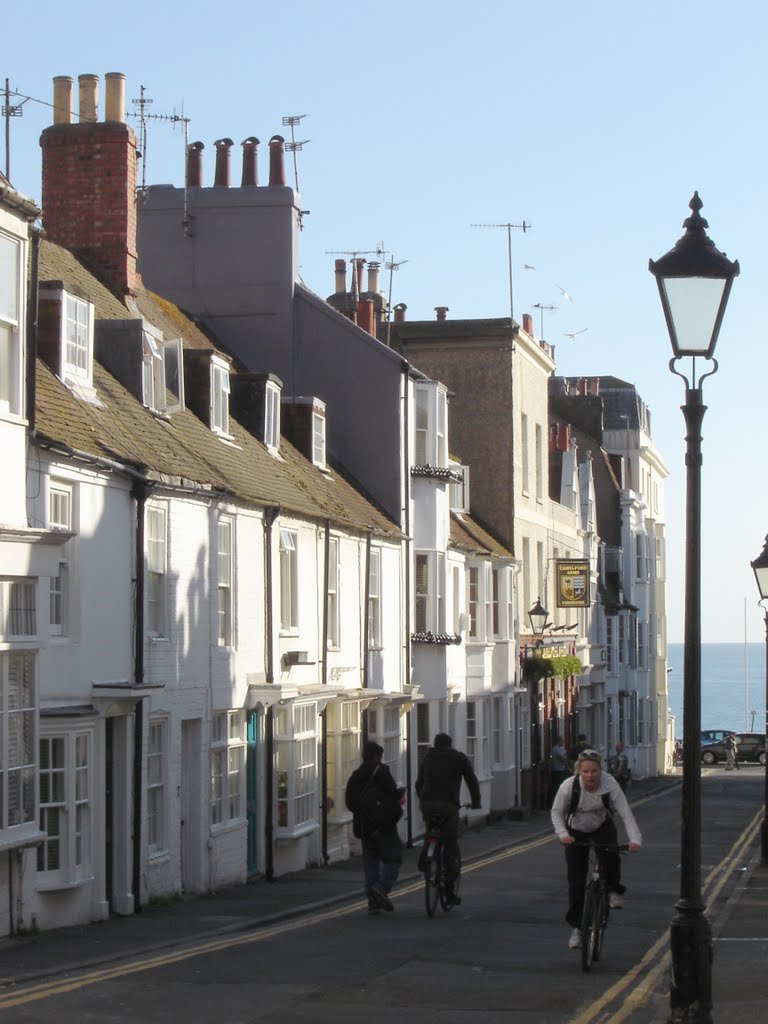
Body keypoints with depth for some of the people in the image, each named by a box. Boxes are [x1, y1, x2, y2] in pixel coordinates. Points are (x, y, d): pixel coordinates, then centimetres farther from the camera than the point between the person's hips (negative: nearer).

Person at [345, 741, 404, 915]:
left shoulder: (356, 775, 10)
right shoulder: (381, 771, -9)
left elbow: (349, 802, 11)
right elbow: (394, 794, -15)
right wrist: (401, 790, 6)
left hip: (364, 826, 6)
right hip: (384, 826, -6)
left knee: (370, 861, 10)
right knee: (392, 858, 0)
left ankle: (373, 901, 7)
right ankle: (382, 887, -21)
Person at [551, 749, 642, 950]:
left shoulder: (610, 786, -27)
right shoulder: (569, 786, -27)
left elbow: (625, 814, -27)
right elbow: (557, 812, -13)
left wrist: (635, 839, -40)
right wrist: (562, 834, -29)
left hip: (602, 827, 0)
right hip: (576, 832, 0)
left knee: (610, 855, -32)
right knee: (576, 881, -6)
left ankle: (614, 890, -2)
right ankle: (576, 927, 6)